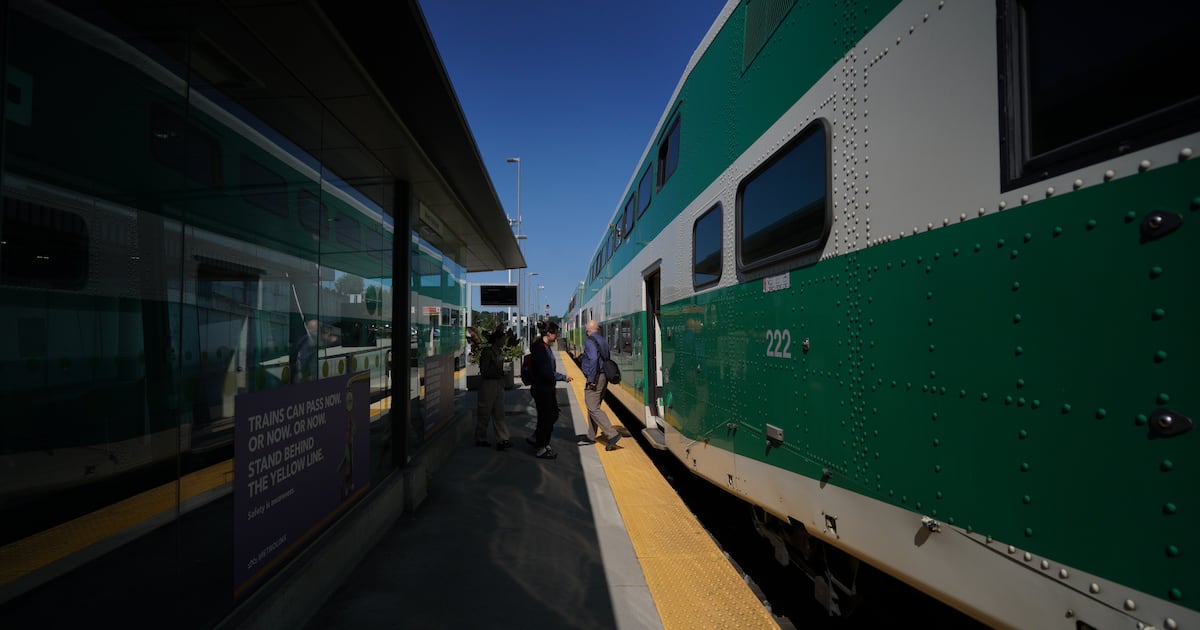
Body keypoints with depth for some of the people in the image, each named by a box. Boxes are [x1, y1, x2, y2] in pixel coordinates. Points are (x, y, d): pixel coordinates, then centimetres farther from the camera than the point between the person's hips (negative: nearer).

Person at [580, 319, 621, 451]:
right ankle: (591, 436, 28)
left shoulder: (589, 341, -13)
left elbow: (593, 359, -27)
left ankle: (612, 435, -15)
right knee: (593, 407, 18)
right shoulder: (604, 340, 14)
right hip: (604, 377, 9)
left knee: (593, 408, -8)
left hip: (595, 379, -9)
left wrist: (591, 379, -22)